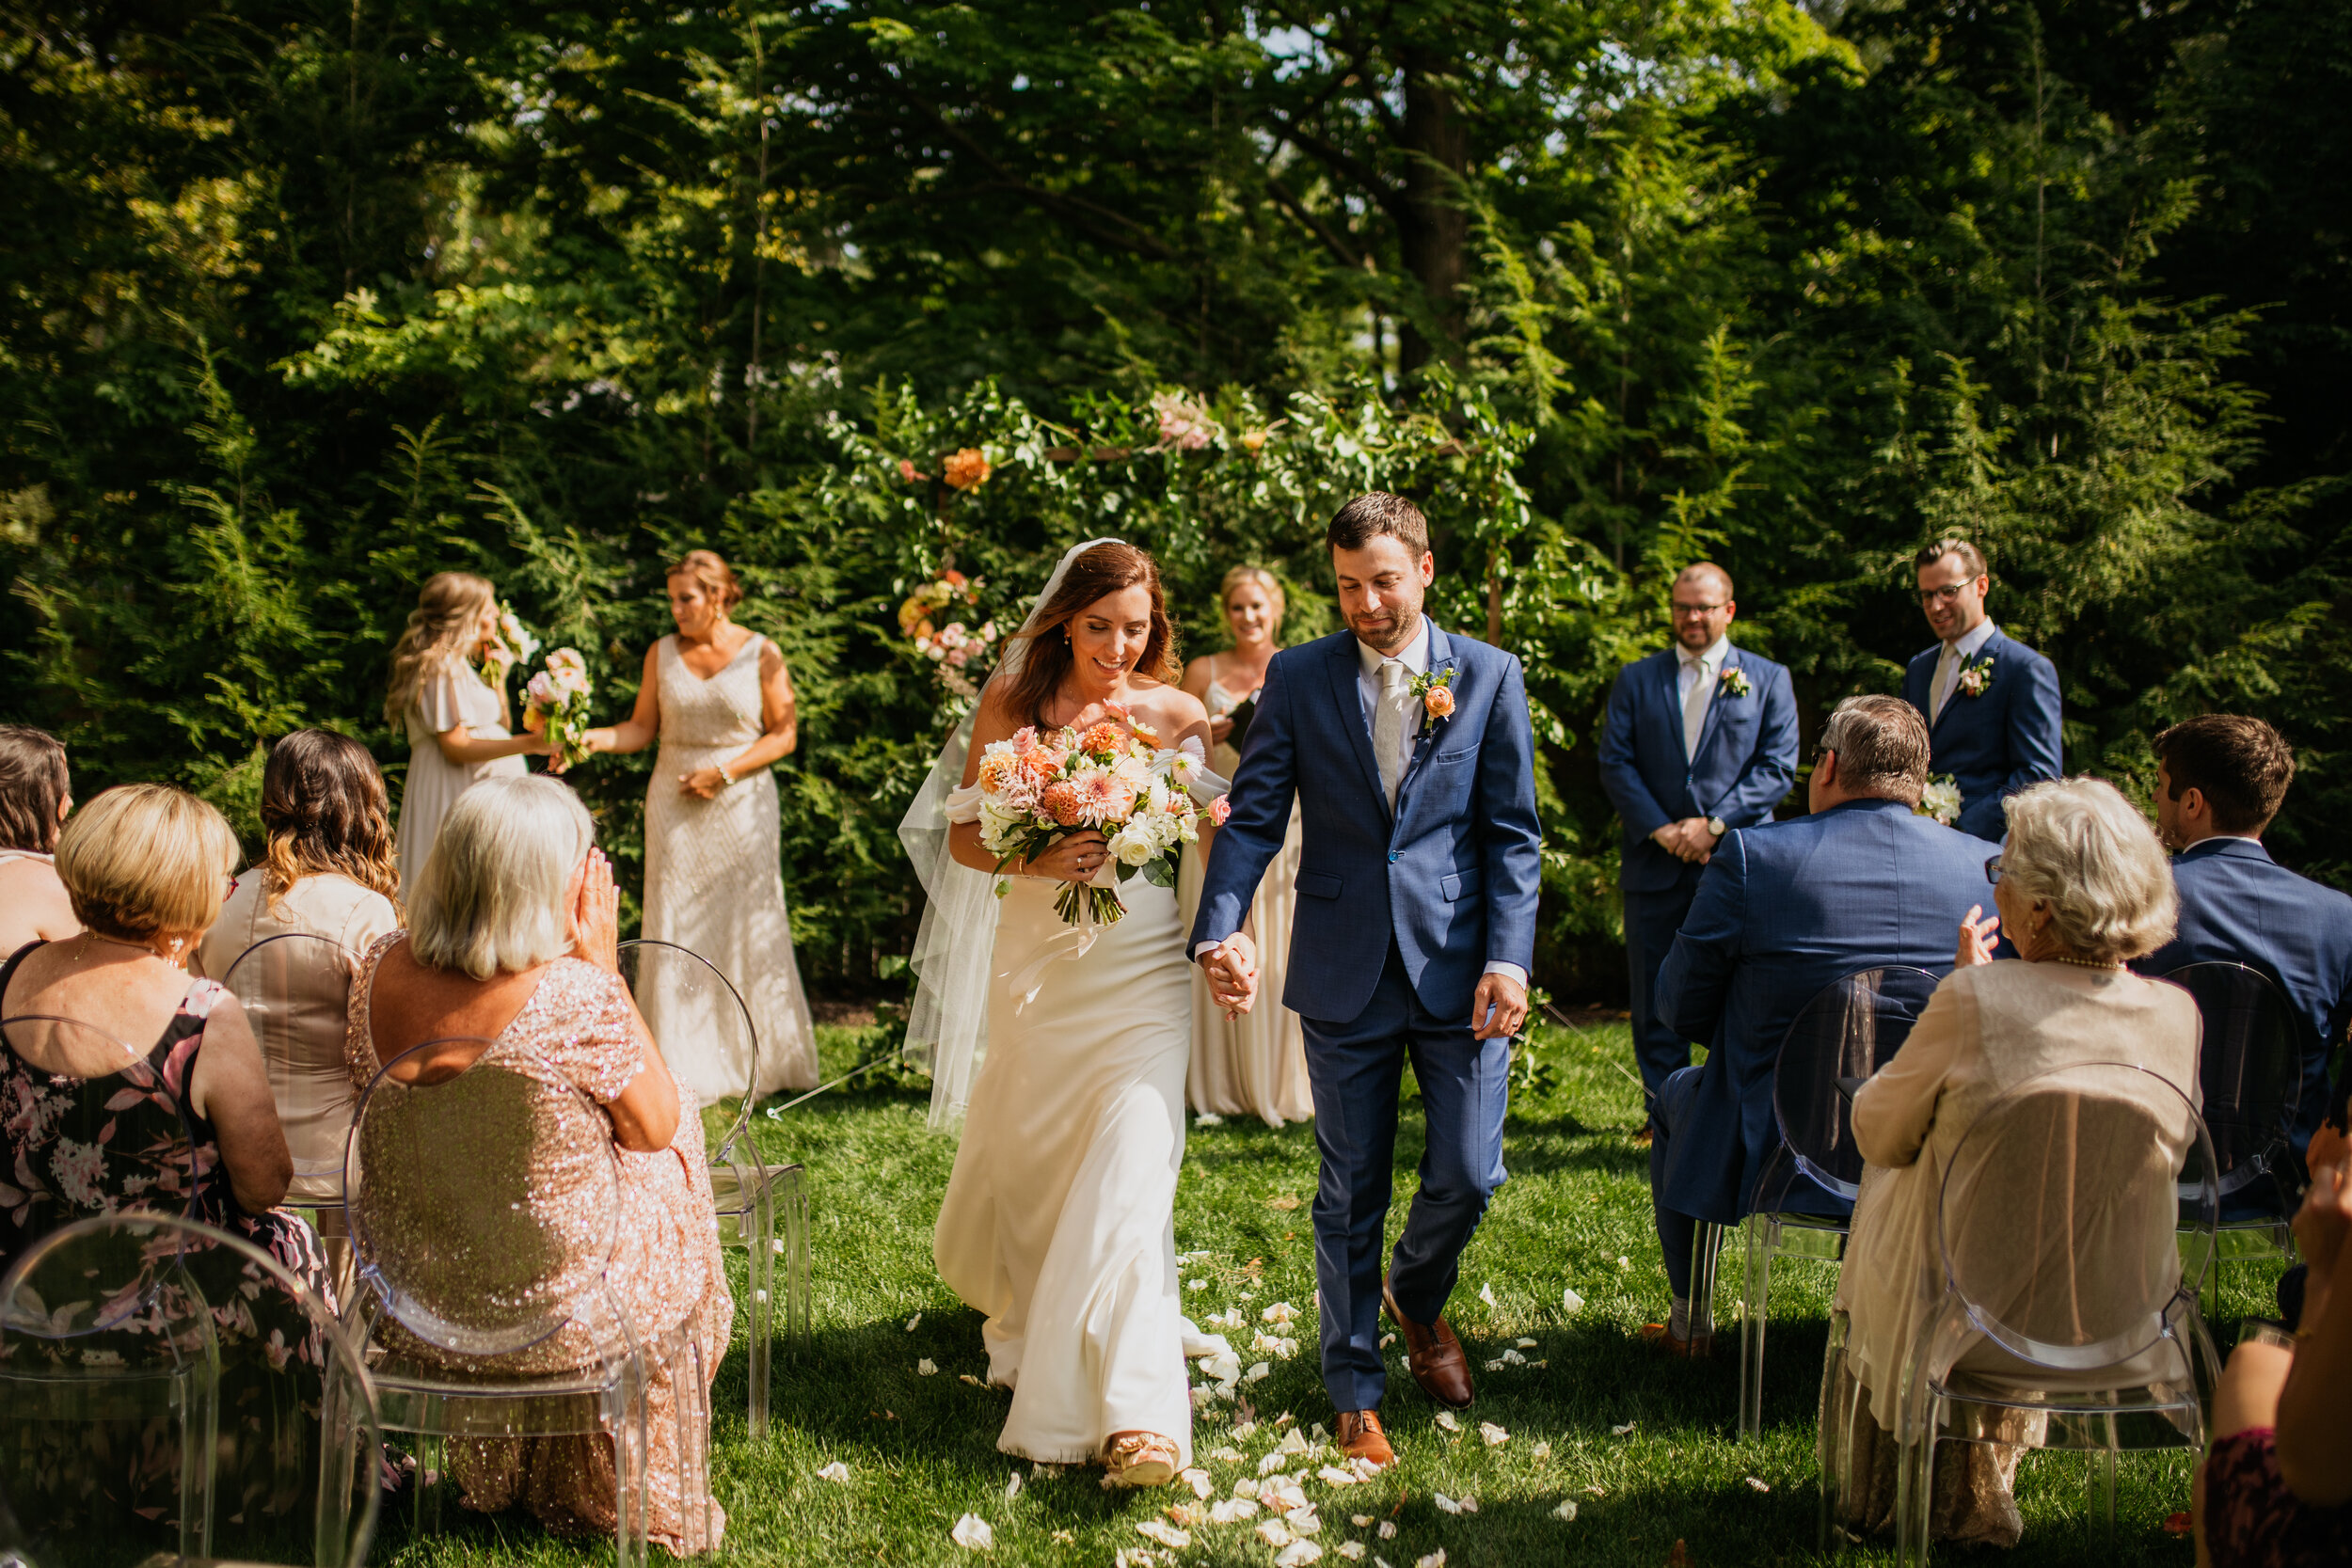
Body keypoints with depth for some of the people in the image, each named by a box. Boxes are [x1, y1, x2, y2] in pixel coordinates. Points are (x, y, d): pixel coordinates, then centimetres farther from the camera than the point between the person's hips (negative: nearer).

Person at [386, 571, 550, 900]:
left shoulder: (458, 664, 19)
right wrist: (528, 744, -27)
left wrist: (499, 676, 13)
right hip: (456, 790, -10)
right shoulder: (443, 666, -13)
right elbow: (455, 746, -20)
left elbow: (497, 725, 23)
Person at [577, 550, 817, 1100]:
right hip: (674, 807, 2)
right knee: (677, 930, 0)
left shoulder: (760, 654, -1)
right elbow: (642, 729, 5)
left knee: (747, 927, 1)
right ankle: (684, 1069, 6)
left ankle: (756, 1061, 15)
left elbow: (784, 733, -2)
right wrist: (593, 738, -13)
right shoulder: (662, 654, 5)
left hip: (740, 803, -2)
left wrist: (724, 772, -11)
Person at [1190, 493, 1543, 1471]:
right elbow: (1253, 818, 0)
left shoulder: (1489, 676, 3)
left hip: (1458, 965, 0)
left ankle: (1418, 1297, 34)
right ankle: (1356, 1394, 22)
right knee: (1351, 1194, 8)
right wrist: (1220, 931, -16)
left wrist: (1507, 959, -9)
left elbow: (1513, 833, 2)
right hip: (1344, 975, 0)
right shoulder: (1297, 679, 3)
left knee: (1469, 1174, 0)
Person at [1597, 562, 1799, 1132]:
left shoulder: (1768, 679, 8)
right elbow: (1615, 763, 3)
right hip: (1655, 865, 2)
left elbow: (1779, 766, 0)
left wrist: (1715, 824, -12)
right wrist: (1659, 828, -10)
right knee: (1656, 998, 4)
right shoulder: (1636, 679, 11)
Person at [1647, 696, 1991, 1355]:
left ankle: (1688, 1322, 43)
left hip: (1772, 1155, -3)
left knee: (1677, 1095, 31)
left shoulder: (1750, 855, -17)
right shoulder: (1988, 867, -8)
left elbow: (1680, 1006, -7)